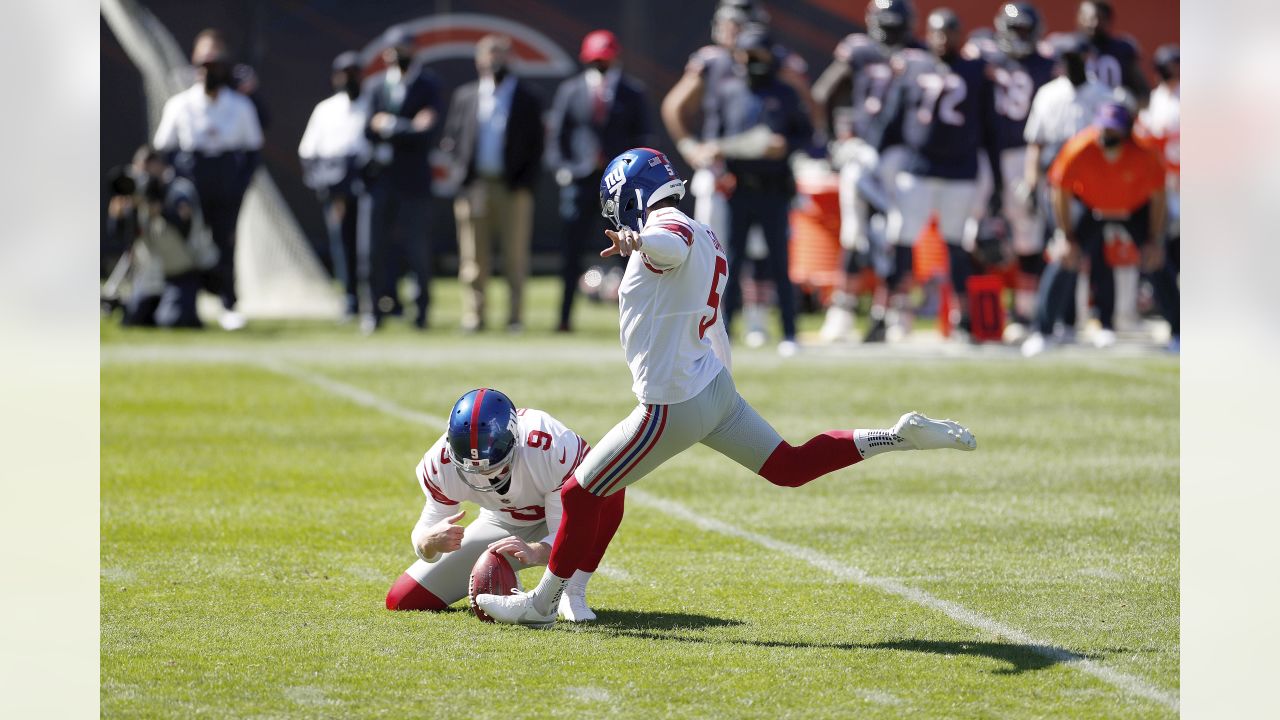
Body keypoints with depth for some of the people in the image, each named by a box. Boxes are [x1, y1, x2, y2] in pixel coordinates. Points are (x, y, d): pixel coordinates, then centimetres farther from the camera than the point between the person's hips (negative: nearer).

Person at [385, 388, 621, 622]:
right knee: (401, 601, -7)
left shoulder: (551, 447, -38)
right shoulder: (442, 462, -28)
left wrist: (534, 552, -56)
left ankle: (572, 594, -23)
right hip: (502, 525, 3)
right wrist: (429, 541, -46)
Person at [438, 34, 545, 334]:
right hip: (475, 186, 2)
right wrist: (459, 172, -3)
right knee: (473, 256, 1)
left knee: (515, 256, -1)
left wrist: (525, 182, -7)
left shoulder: (527, 100, 6)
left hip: (513, 188, -2)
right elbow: (450, 138, 12)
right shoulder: (465, 96, 12)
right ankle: (473, 316, 5)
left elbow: (537, 146, 5)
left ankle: (515, 316, 4)